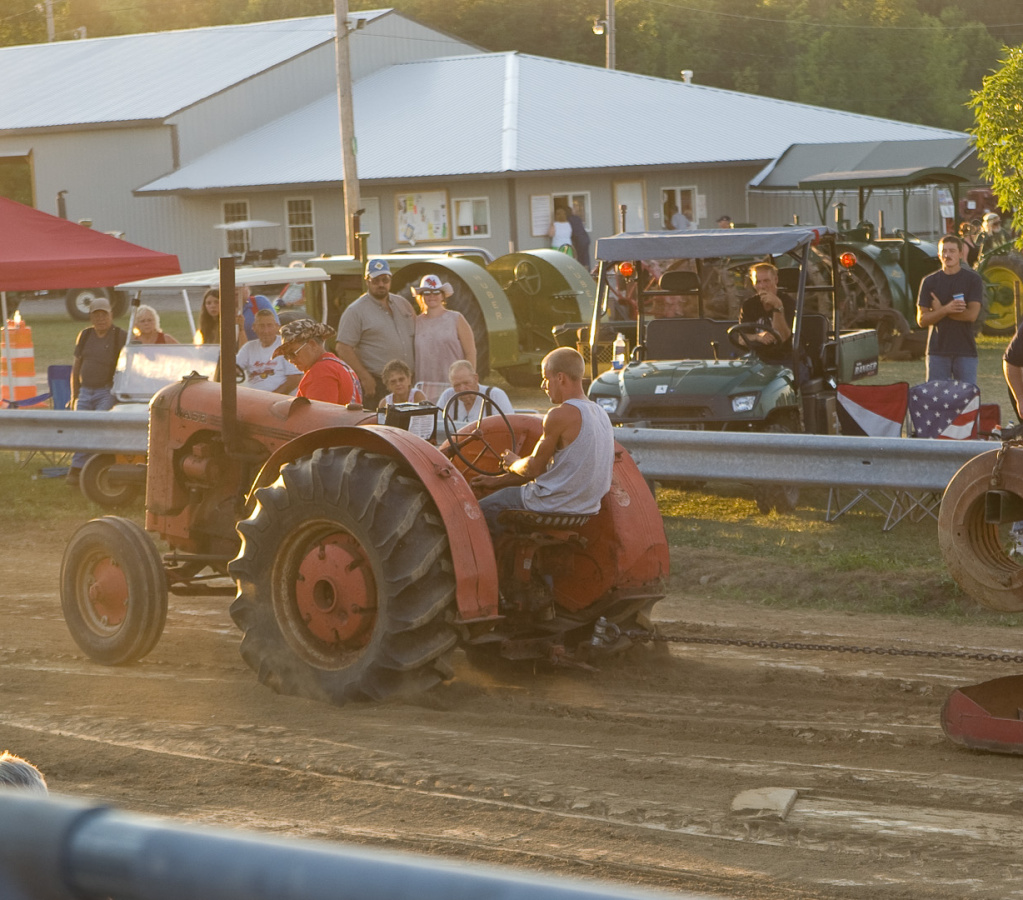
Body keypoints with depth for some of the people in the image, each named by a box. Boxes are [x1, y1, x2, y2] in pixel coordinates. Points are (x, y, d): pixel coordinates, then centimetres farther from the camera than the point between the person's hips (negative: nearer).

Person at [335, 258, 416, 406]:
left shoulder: (403, 304, 16)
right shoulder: (356, 311, -3)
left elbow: (416, 337, 24)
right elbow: (343, 348, -9)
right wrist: (365, 378, -14)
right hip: (377, 385, -6)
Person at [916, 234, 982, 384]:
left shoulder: (973, 280, 2)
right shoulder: (929, 282, 7)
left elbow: (972, 314, -9)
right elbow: (922, 320, 0)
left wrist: (939, 310, -6)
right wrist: (946, 309, -17)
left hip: (965, 350, -1)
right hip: (937, 351, 1)